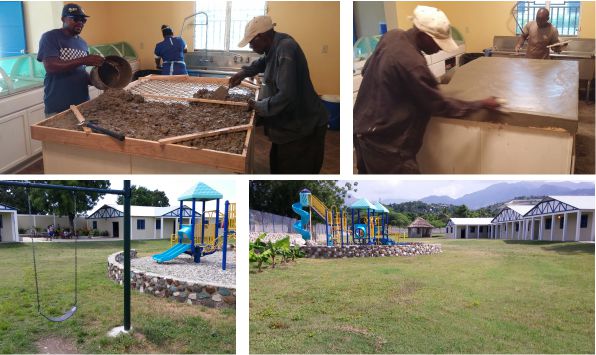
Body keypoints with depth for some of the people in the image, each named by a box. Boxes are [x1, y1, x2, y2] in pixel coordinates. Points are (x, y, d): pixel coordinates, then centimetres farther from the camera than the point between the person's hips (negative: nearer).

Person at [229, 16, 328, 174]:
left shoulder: (285, 49, -26)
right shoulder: (276, 45, 4)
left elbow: (286, 96, -33)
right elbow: (263, 62, 29)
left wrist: (260, 106, -17)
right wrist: (243, 73, 15)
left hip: (302, 127, -10)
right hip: (288, 123, 10)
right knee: (278, 166, 21)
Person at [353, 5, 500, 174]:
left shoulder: (391, 37, 1)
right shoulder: (411, 62, -26)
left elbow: (366, 71, 16)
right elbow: (440, 105, -17)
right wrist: (482, 104, -8)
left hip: (363, 130, 10)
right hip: (385, 142, -10)